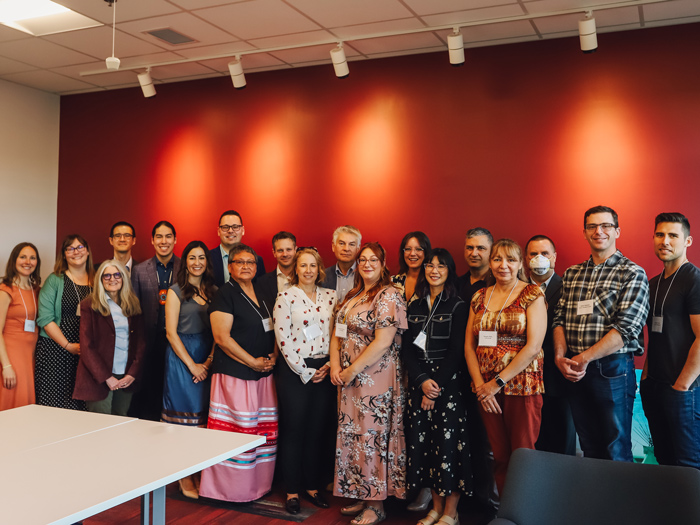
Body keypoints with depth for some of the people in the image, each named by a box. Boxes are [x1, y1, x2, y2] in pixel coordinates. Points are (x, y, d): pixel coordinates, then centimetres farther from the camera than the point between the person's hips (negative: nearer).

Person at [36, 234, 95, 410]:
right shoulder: (55, 280, 2)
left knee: (79, 405, 1)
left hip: (86, 354, 2)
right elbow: (45, 318, -5)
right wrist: (68, 346, -11)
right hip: (55, 351, -2)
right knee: (53, 403, -4)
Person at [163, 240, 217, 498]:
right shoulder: (176, 291, -2)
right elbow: (171, 332, -7)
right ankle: (185, 479, 9)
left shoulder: (213, 291, 9)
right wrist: (192, 365, -10)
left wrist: (209, 361, -7)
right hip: (181, 356, -4)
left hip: (207, 360, 4)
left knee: (203, 415, 7)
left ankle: (200, 475, 16)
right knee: (184, 415, 0)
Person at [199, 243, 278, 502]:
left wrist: (273, 357, 3)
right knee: (236, 431, -5)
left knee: (263, 431, 9)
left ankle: (258, 485, 20)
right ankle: (230, 488, 8)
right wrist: (253, 362, -12)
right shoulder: (225, 294, -6)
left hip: (264, 374, 7)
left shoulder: (262, 294, 15)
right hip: (234, 374, -7)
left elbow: (272, 330, 22)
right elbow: (222, 337, -13)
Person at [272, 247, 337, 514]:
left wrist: (329, 366, -4)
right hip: (295, 371, -3)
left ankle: (313, 486, 23)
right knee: (293, 430, 5)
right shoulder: (286, 297, -4)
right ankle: (293, 490, 17)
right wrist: (305, 371, -10)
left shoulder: (330, 296, 7)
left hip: (324, 371, 4)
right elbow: (283, 338, -9)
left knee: (317, 430, 11)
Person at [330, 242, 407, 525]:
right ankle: (362, 497, 26)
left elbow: (383, 342, -19)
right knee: (352, 435, 12)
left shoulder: (389, 295, -12)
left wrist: (352, 371, -14)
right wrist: (335, 366, -1)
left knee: (373, 436, -1)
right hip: (348, 377, 8)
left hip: (376, 378, -8)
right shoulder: (353, 296, 14)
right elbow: (338, 334, 15)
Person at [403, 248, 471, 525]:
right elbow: (407, 348, 6)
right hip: (419, 381, 5)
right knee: (421, 440, 5)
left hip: (449, 381, -4)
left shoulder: (458, 306, -2)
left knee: (448, 441, -4)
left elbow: (456, 351, -8)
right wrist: (422, 380, -8)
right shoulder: (415, 306, 11)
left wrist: (437, 386, -12)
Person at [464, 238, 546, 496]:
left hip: (522, 385, -4)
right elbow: (469, 345, 9)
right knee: (499, 456, 9)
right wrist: (480, 384, -4)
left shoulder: (533, 294, -2)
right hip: (486, 388, 4)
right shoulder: (480, 297, 12)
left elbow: (533, 346, -11)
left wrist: (498, 382, -12)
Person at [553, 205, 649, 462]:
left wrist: (584, 358, -17)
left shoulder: (633, 274, -5)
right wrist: (560, 355, -8)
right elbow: (559, 319, 9)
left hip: (612, 370, -5)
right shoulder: (571, 274, 13)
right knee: (589, 450, 15)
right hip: (575, 372, 5)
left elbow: (626, 328, -14)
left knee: (616, 452, 5)